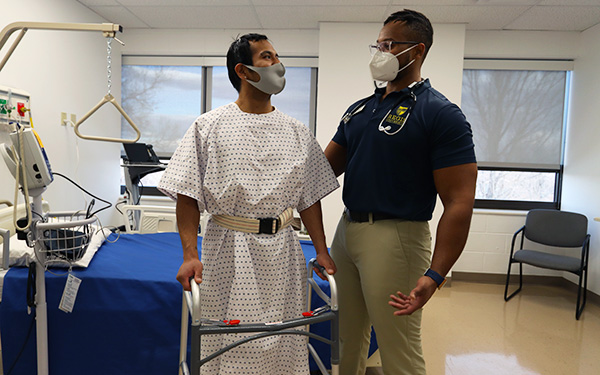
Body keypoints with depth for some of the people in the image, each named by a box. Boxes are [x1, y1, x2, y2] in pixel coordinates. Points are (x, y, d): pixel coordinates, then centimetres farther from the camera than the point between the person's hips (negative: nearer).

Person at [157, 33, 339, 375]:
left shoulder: (297, 132, 7)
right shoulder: (208, 127, -2)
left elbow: (309, 197, 9)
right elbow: (188, 196, -3)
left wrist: (322, 252, 5)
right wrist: (190, 254, -12)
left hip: (282, 249, 3)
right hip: (229, 249, -2)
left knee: (284, 343, 12)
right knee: (229, 344, 8)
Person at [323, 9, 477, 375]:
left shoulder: (441, 115, -9)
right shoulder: (359, 109, 12)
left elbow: (459, 203, -15)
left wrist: (434, 275, -24)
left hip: (395, 236, -6)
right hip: (347, 229, 7)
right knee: (347, 341, 20)